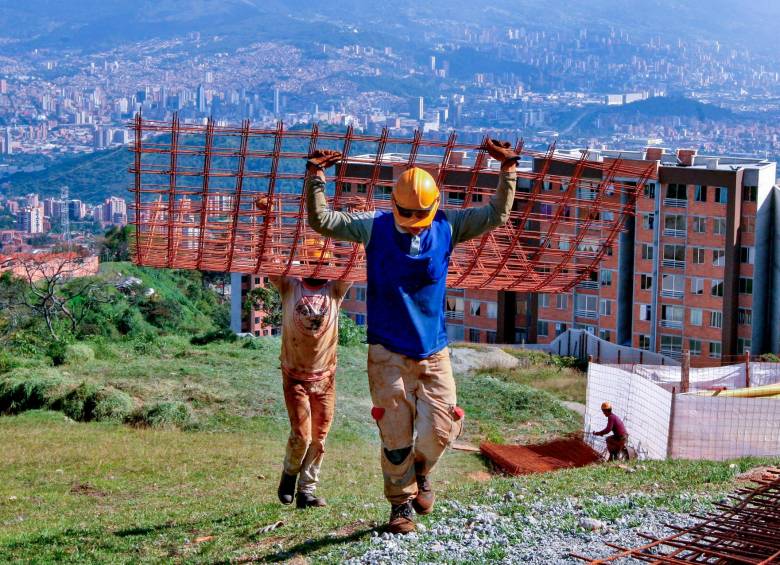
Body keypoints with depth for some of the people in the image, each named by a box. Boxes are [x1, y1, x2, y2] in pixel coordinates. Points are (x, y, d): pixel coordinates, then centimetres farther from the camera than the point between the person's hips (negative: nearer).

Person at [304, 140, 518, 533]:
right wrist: (315, 177, -15)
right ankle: (401, 505, 16)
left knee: (438, 432, -6)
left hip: (434, 352, 2)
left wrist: (508, 169, -2)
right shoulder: (374, 227, -2)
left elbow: (497, 214, 7)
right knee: (395, 437, -2)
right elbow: (321, 221, -3)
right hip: (387, 353, -2)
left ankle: (420, 472, 26)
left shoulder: (447, 227, 3)